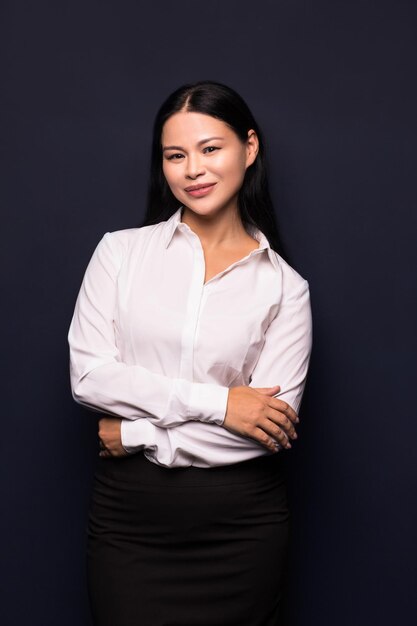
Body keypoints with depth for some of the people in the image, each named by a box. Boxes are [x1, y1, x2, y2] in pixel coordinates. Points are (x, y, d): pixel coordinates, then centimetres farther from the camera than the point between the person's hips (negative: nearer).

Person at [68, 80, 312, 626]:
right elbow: (87, 374, -8)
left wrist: (137, 434, -10)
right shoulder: (121, 252, 2)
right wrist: (216, 402, -14)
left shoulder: (285, 288, -1)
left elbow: (272, 428, -8)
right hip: (128, 517, 1)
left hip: (240, 524, 0)